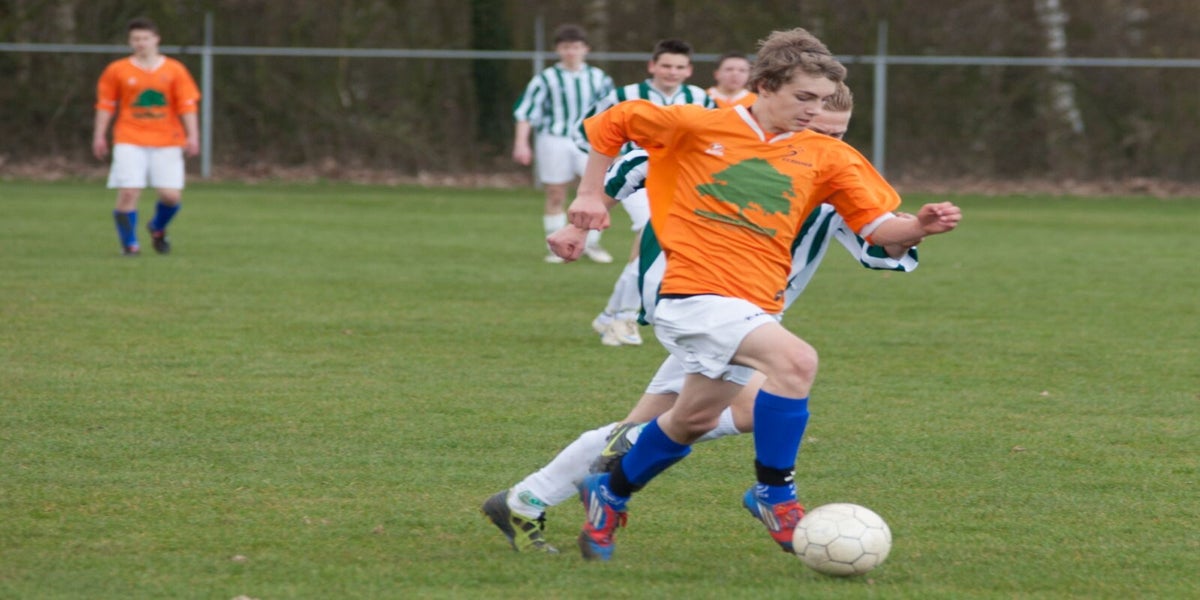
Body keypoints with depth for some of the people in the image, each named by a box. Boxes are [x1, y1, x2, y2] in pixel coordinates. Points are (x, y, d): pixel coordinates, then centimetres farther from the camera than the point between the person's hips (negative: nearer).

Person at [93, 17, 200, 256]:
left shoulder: (174, 70, 4)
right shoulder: (117, 71, 3)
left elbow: (187, 105, 4)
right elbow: (105, 104, 7)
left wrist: (192, 136, -5)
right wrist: (99, 135, 2)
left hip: (167, 142, 1)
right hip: (130, 142, -1)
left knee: (171, 195, -5)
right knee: (128, 193, -13)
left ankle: (158, 228, 26)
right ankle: (129, 243, 1)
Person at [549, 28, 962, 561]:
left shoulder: (824, 157, 6)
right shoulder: (699, 127, -3)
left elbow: (877, 227, 2)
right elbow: (612, 124, 10)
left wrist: (919, 227, -18)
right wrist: (590, 196, 5)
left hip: (754, 308, 6)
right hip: (693, 294, -6)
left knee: (693, 420, 19)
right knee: (795, 359, -28)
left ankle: (609, 496, 43)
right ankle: (774, 494, -15)